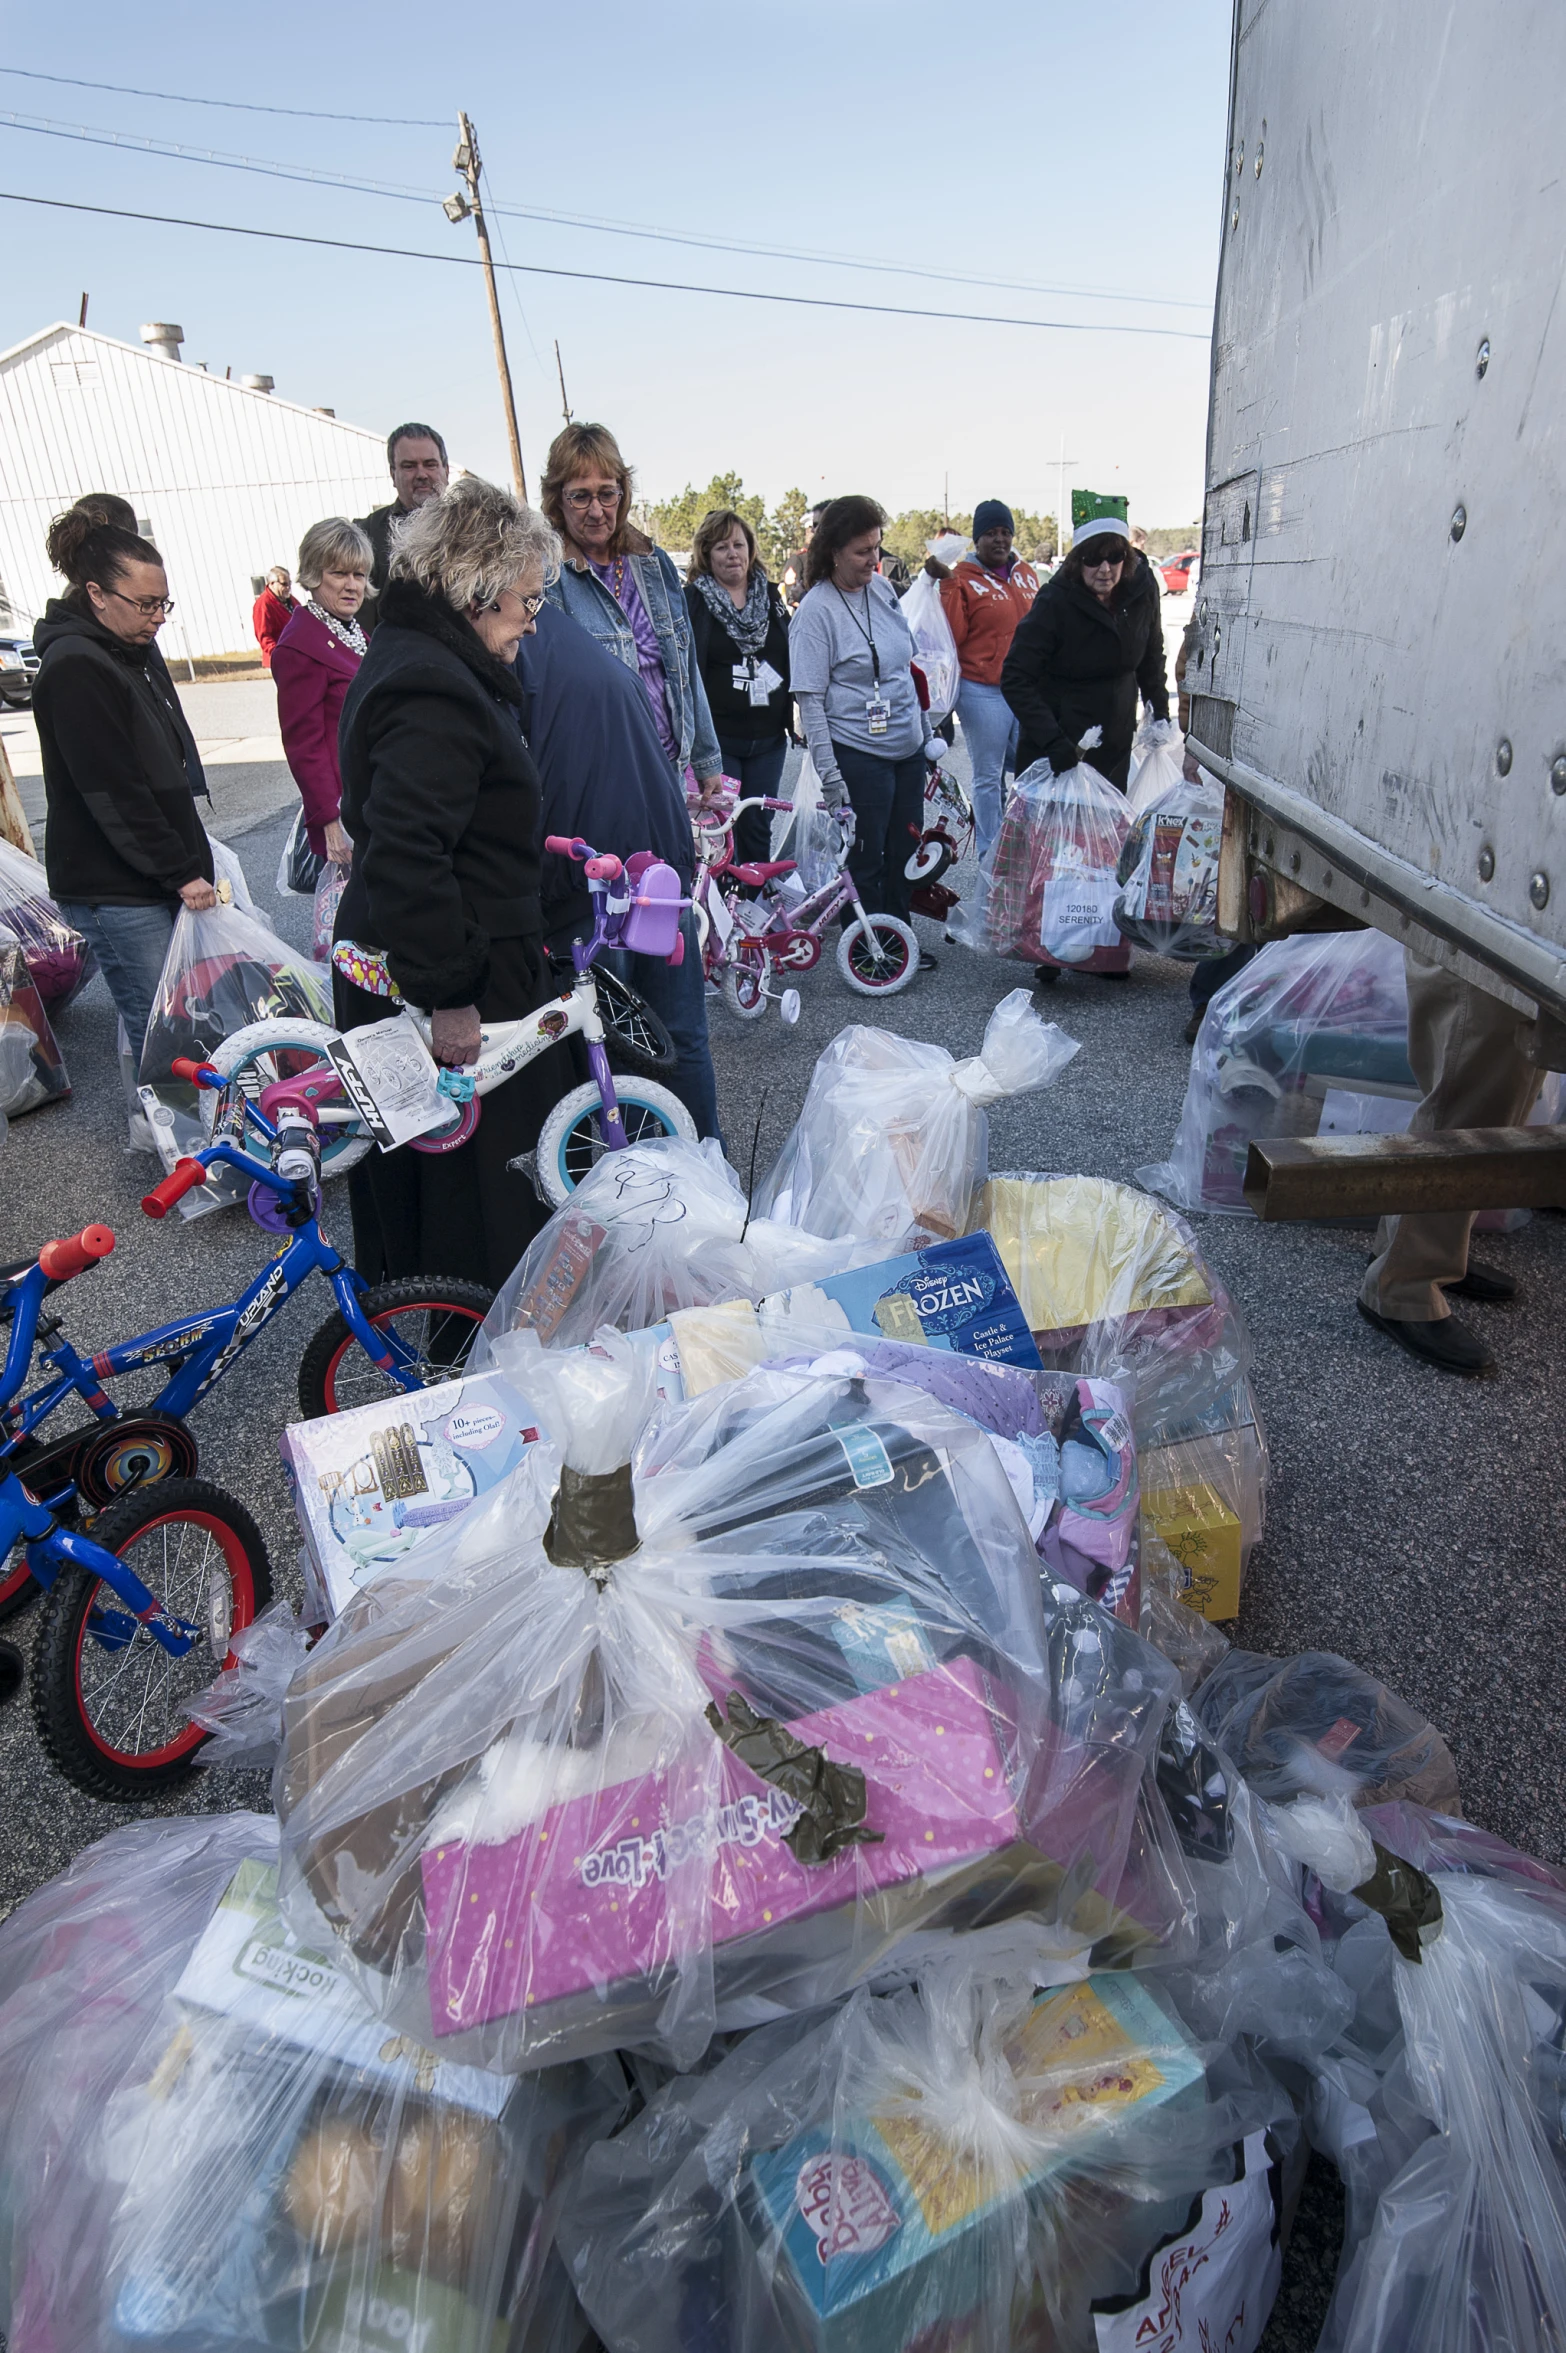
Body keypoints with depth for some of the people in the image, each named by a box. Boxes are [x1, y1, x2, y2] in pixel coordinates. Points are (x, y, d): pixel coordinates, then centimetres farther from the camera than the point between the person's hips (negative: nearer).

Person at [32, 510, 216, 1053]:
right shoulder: (75, 669, -14)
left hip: (161, 880, 9)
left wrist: (190, 862, 16)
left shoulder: (131, 653, 15)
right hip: (115, 891, -9)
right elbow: (112, 793, -19)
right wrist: (182, 872, -17)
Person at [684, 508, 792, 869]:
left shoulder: (769, 596, 12)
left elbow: (790, 660, 18)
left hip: (768, 739, 5)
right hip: (718, 738, -4)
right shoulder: (692, 600, -2)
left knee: (759, 826, 11)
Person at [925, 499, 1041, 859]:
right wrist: (947, 584, -19)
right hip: (982, 692, -5)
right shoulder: (964, 578, -3)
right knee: (988, 776, 2)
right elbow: (954, 635, -13)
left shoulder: (1026, 574, 13)